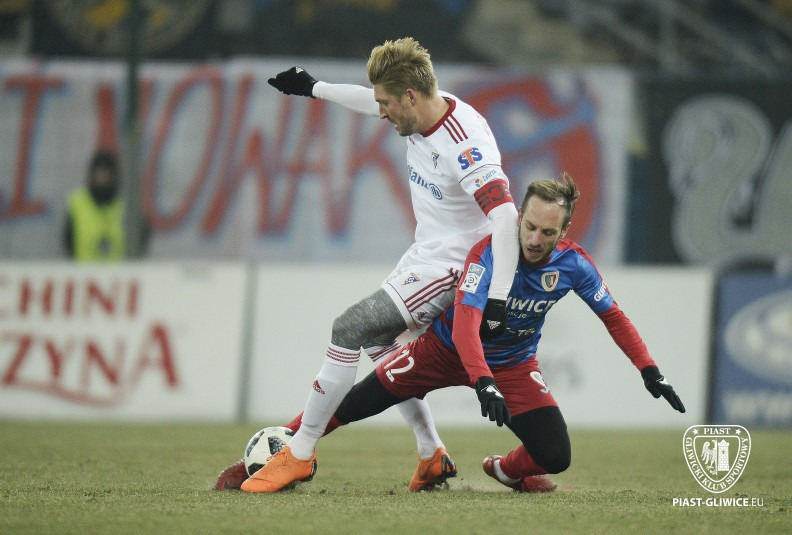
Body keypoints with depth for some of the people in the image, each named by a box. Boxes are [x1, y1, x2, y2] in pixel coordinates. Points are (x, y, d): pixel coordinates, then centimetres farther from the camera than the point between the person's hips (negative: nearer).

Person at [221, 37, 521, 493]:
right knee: (377, 339, 18)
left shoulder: (465, 146, -29)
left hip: (452, 264, -10)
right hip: (425, 254, 10)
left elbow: (506, 216, -37)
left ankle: (300, 453, -4)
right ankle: (433, 457, 21)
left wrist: (498, 299, -43)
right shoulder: (420, 109, -3)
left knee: (350, 328, -13)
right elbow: (370, 100, 20)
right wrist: (314, 88, 33)